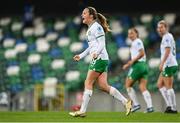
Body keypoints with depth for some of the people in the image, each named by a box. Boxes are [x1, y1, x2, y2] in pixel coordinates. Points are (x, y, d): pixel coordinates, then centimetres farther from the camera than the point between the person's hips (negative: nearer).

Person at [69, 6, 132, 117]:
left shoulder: (96, 27, -9)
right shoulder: (91, 28, 20)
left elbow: (101, 44, -17)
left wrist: (96, 53, -34)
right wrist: (81, 56, 28)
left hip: (99, 58, -9)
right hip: (99, 59, 9)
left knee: (88, 83, -7)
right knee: (103, 86, 3)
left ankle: (82, 111, -5)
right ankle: (126, 102, 4)